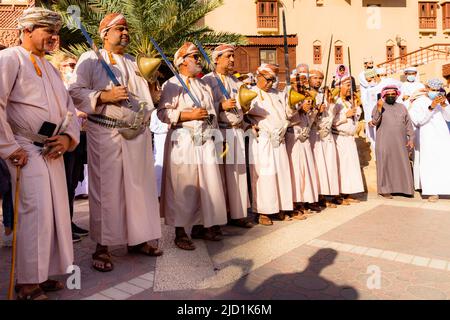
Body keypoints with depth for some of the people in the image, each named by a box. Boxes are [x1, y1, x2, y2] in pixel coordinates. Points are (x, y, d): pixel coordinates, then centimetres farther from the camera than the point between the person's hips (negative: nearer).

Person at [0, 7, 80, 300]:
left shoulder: (51, 68, 20)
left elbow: (68, 108, 19)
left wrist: (69, 137, 0)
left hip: (53, 151, 8)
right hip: (26, 152, -8)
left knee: (56, 213, 9)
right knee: (35, 214, -9)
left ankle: (44, 274, 23)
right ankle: (28, 284, 5)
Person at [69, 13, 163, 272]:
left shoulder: (135, 62, 21)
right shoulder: (91, 58, 4)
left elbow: (145, 96, 24)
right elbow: (75, 92, -3)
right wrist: (104, 96, -16)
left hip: (137, 134, 5)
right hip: (106, 134, -5)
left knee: (139, 186, 6)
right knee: (106, 188, -3)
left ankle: (138, 239, 19)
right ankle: (102, 246, 7)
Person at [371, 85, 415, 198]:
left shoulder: (402, 107, 15)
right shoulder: (379, 106, 4)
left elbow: (408, 124, 13)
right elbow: (374, 122, -9)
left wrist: (411, 138, 4)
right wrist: (379, 108, -21)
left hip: (400, 143, 4)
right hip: (384, 143, -3)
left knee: (402, 165, 4)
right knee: (385, 165, -3)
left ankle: (403, 188, 12)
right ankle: (385, 189, 1)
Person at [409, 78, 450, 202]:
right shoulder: (418, 102, -1)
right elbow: (420, 120, -14)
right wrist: (431, 107, -26)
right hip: (428, 138, -3)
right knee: (430, 164, -7)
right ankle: (433, 192, -3)